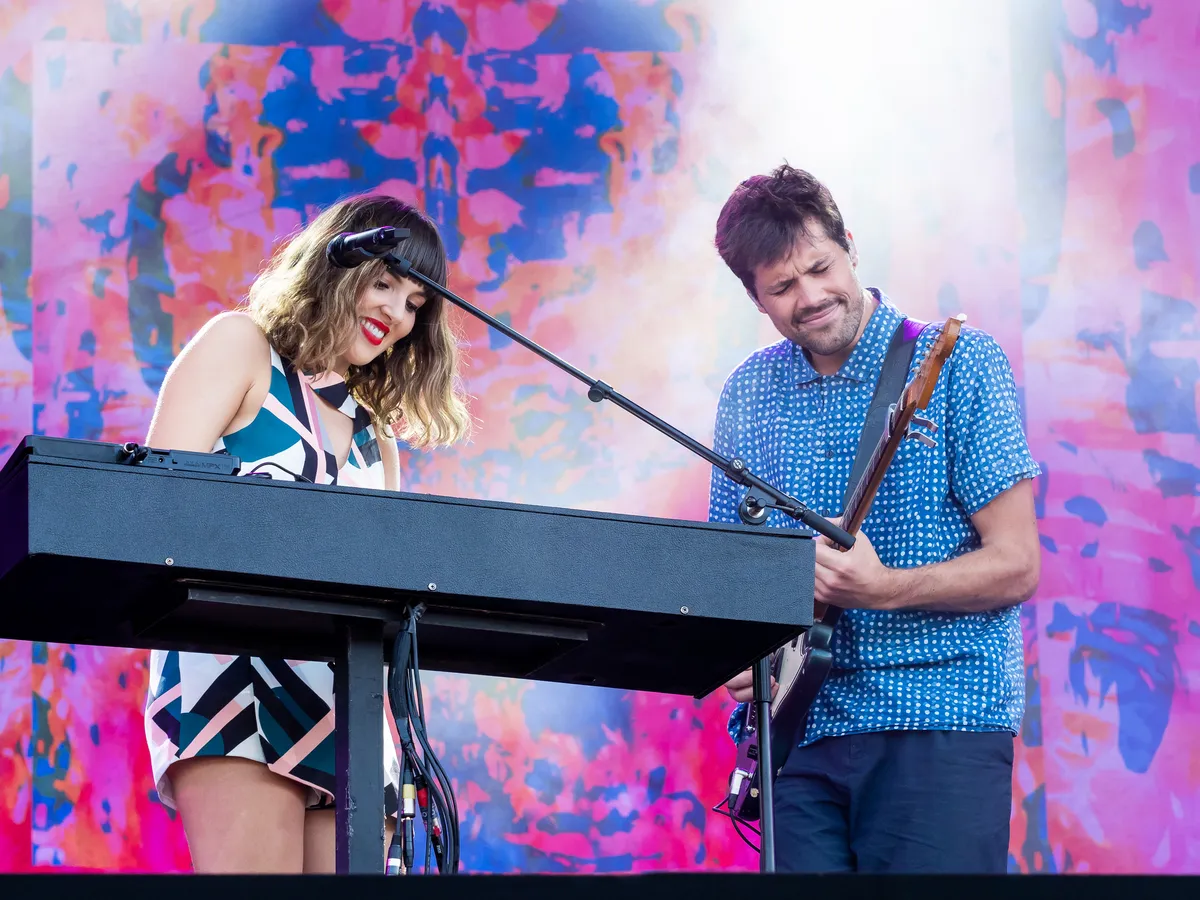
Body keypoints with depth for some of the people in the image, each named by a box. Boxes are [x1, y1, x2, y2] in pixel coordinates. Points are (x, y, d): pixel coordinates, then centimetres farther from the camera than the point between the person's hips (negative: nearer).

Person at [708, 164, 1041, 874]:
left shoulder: (959, 363, -3)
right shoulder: (749, 392, 12)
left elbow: (1016, 566, -7)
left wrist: (882, 589, -21)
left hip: (938, 727, -4)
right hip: (795, 727, 4)